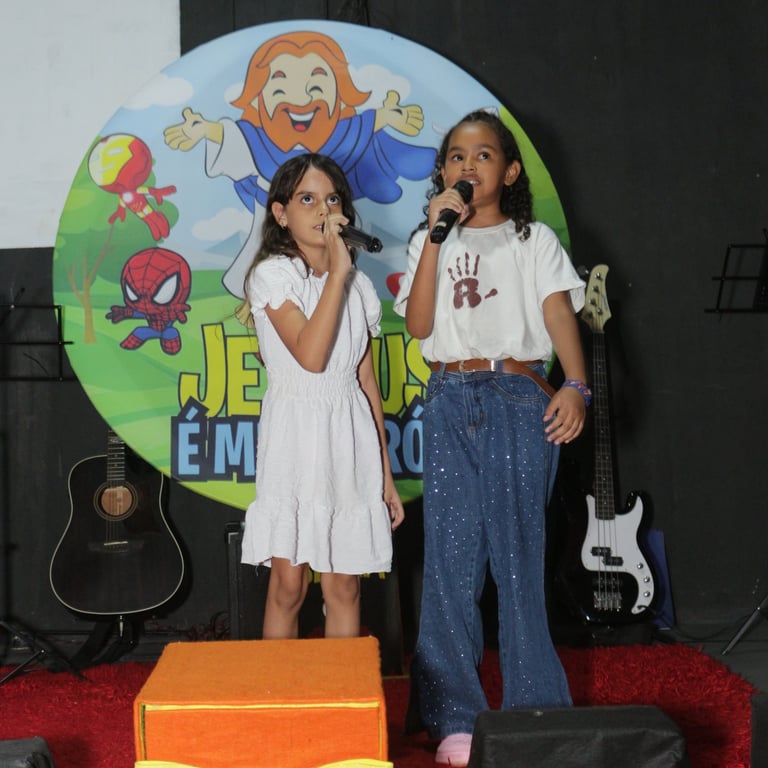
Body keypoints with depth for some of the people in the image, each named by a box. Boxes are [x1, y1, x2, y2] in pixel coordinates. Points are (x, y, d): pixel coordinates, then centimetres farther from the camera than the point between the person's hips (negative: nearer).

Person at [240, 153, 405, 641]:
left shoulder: (359, 286, 11)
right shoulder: (271, 275, -4)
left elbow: (368, 384, 12)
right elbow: (311, 356, -19)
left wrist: (386, 473, 11)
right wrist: (337, 272, -16)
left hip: (350, 439, 4)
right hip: (295, 436, -4)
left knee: (344, 588, 6)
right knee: (288, 587, 1)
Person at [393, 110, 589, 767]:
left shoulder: (534, 240, 9)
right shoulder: (430, 242, 15)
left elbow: (560, 313, -6)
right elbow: (418, 325, 0)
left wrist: (575, 386, -23)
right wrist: (435, 236, -6)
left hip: (517, 400, -2)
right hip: (450, 403, 2)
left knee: (517, 552, -4)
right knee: (451, 556, 1)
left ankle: (537, 713, 8)